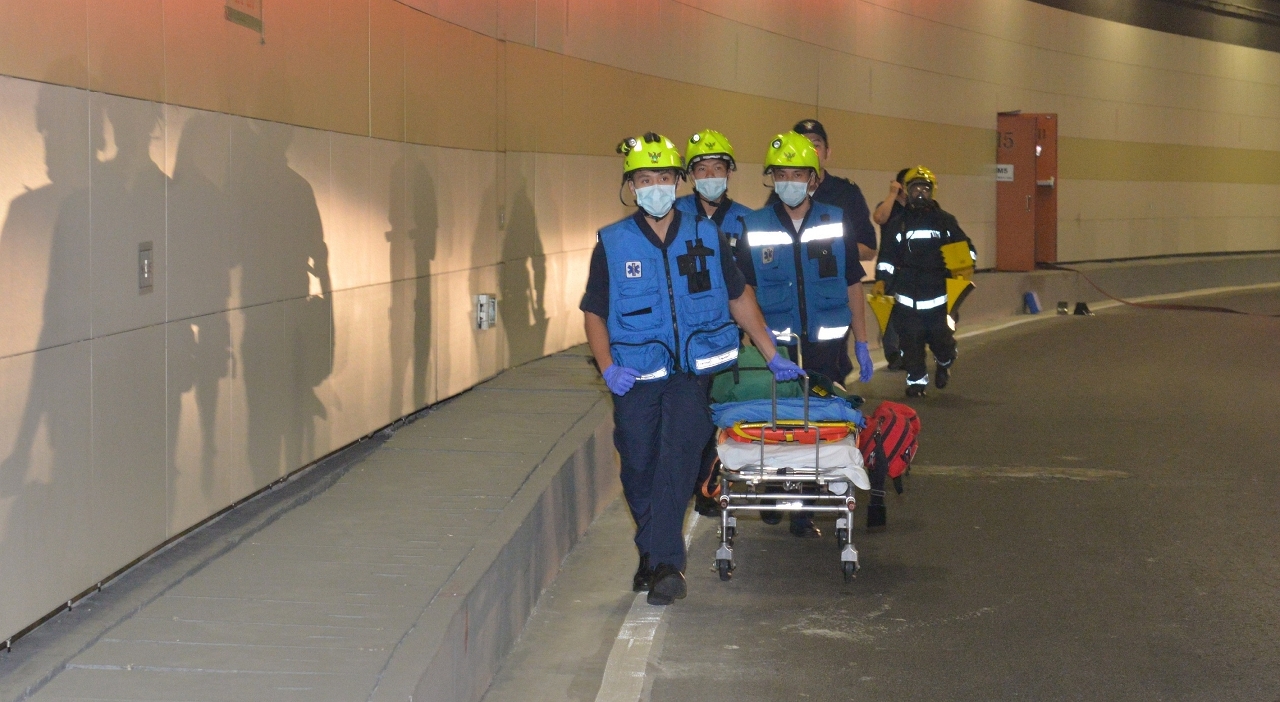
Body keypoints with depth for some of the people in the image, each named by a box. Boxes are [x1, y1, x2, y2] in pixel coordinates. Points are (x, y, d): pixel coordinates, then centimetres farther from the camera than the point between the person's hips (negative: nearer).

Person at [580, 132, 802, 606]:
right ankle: (652, 555, 25)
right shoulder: (612, 245, 1)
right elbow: (594, 313, 6)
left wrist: (773, 357, 16)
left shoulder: (706, 237, 5)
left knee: (678, 455, -17)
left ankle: (665, 562, -20)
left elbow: (739, 299, 15)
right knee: (638, 468, 4)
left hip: (692, 371, -1)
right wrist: (608, 368, -9)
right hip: (636, 376, 1)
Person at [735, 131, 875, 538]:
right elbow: (745, 290, 5)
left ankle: (804, 510, 7)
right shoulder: (754, 228, 3)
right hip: (775, 347, 0)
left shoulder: (836, 224, 5)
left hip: (827, 344, 0)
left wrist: (861, 344, 7)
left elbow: (853, 287, 9)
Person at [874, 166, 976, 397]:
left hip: (939, 295, -1)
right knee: (910, 341, -5)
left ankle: (945, 363, 31)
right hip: (907, 296, 1)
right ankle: (916, 380, 10)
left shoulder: (945, 221, 10)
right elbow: (887, 257, 11)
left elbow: (967, 248, 13)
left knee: (943, 339, -1)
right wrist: (881, 280, -3)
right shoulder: (897, 224, 11)